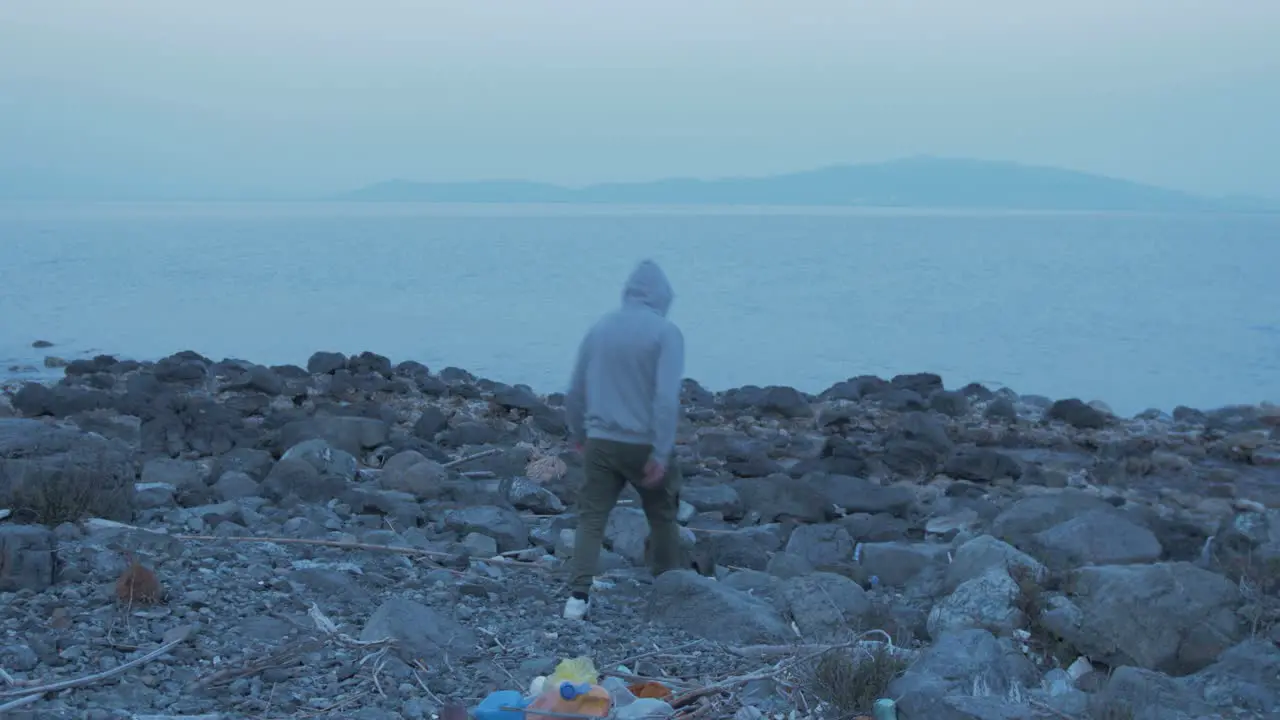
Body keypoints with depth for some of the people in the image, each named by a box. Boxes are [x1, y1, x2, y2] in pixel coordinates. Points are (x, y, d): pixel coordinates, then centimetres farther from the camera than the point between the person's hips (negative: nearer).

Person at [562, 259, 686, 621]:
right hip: (645, 445, -3)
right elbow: (667, 397, -17)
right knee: (663, 518, 15)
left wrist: (578, 434, 26)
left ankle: (578, 595, -6)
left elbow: (574, 391, 12)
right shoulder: (665, 332, -9)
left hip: (600, 443, 3)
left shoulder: (598, 328, 6)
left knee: (591, 519, 5)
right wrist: (660, 453, -16)